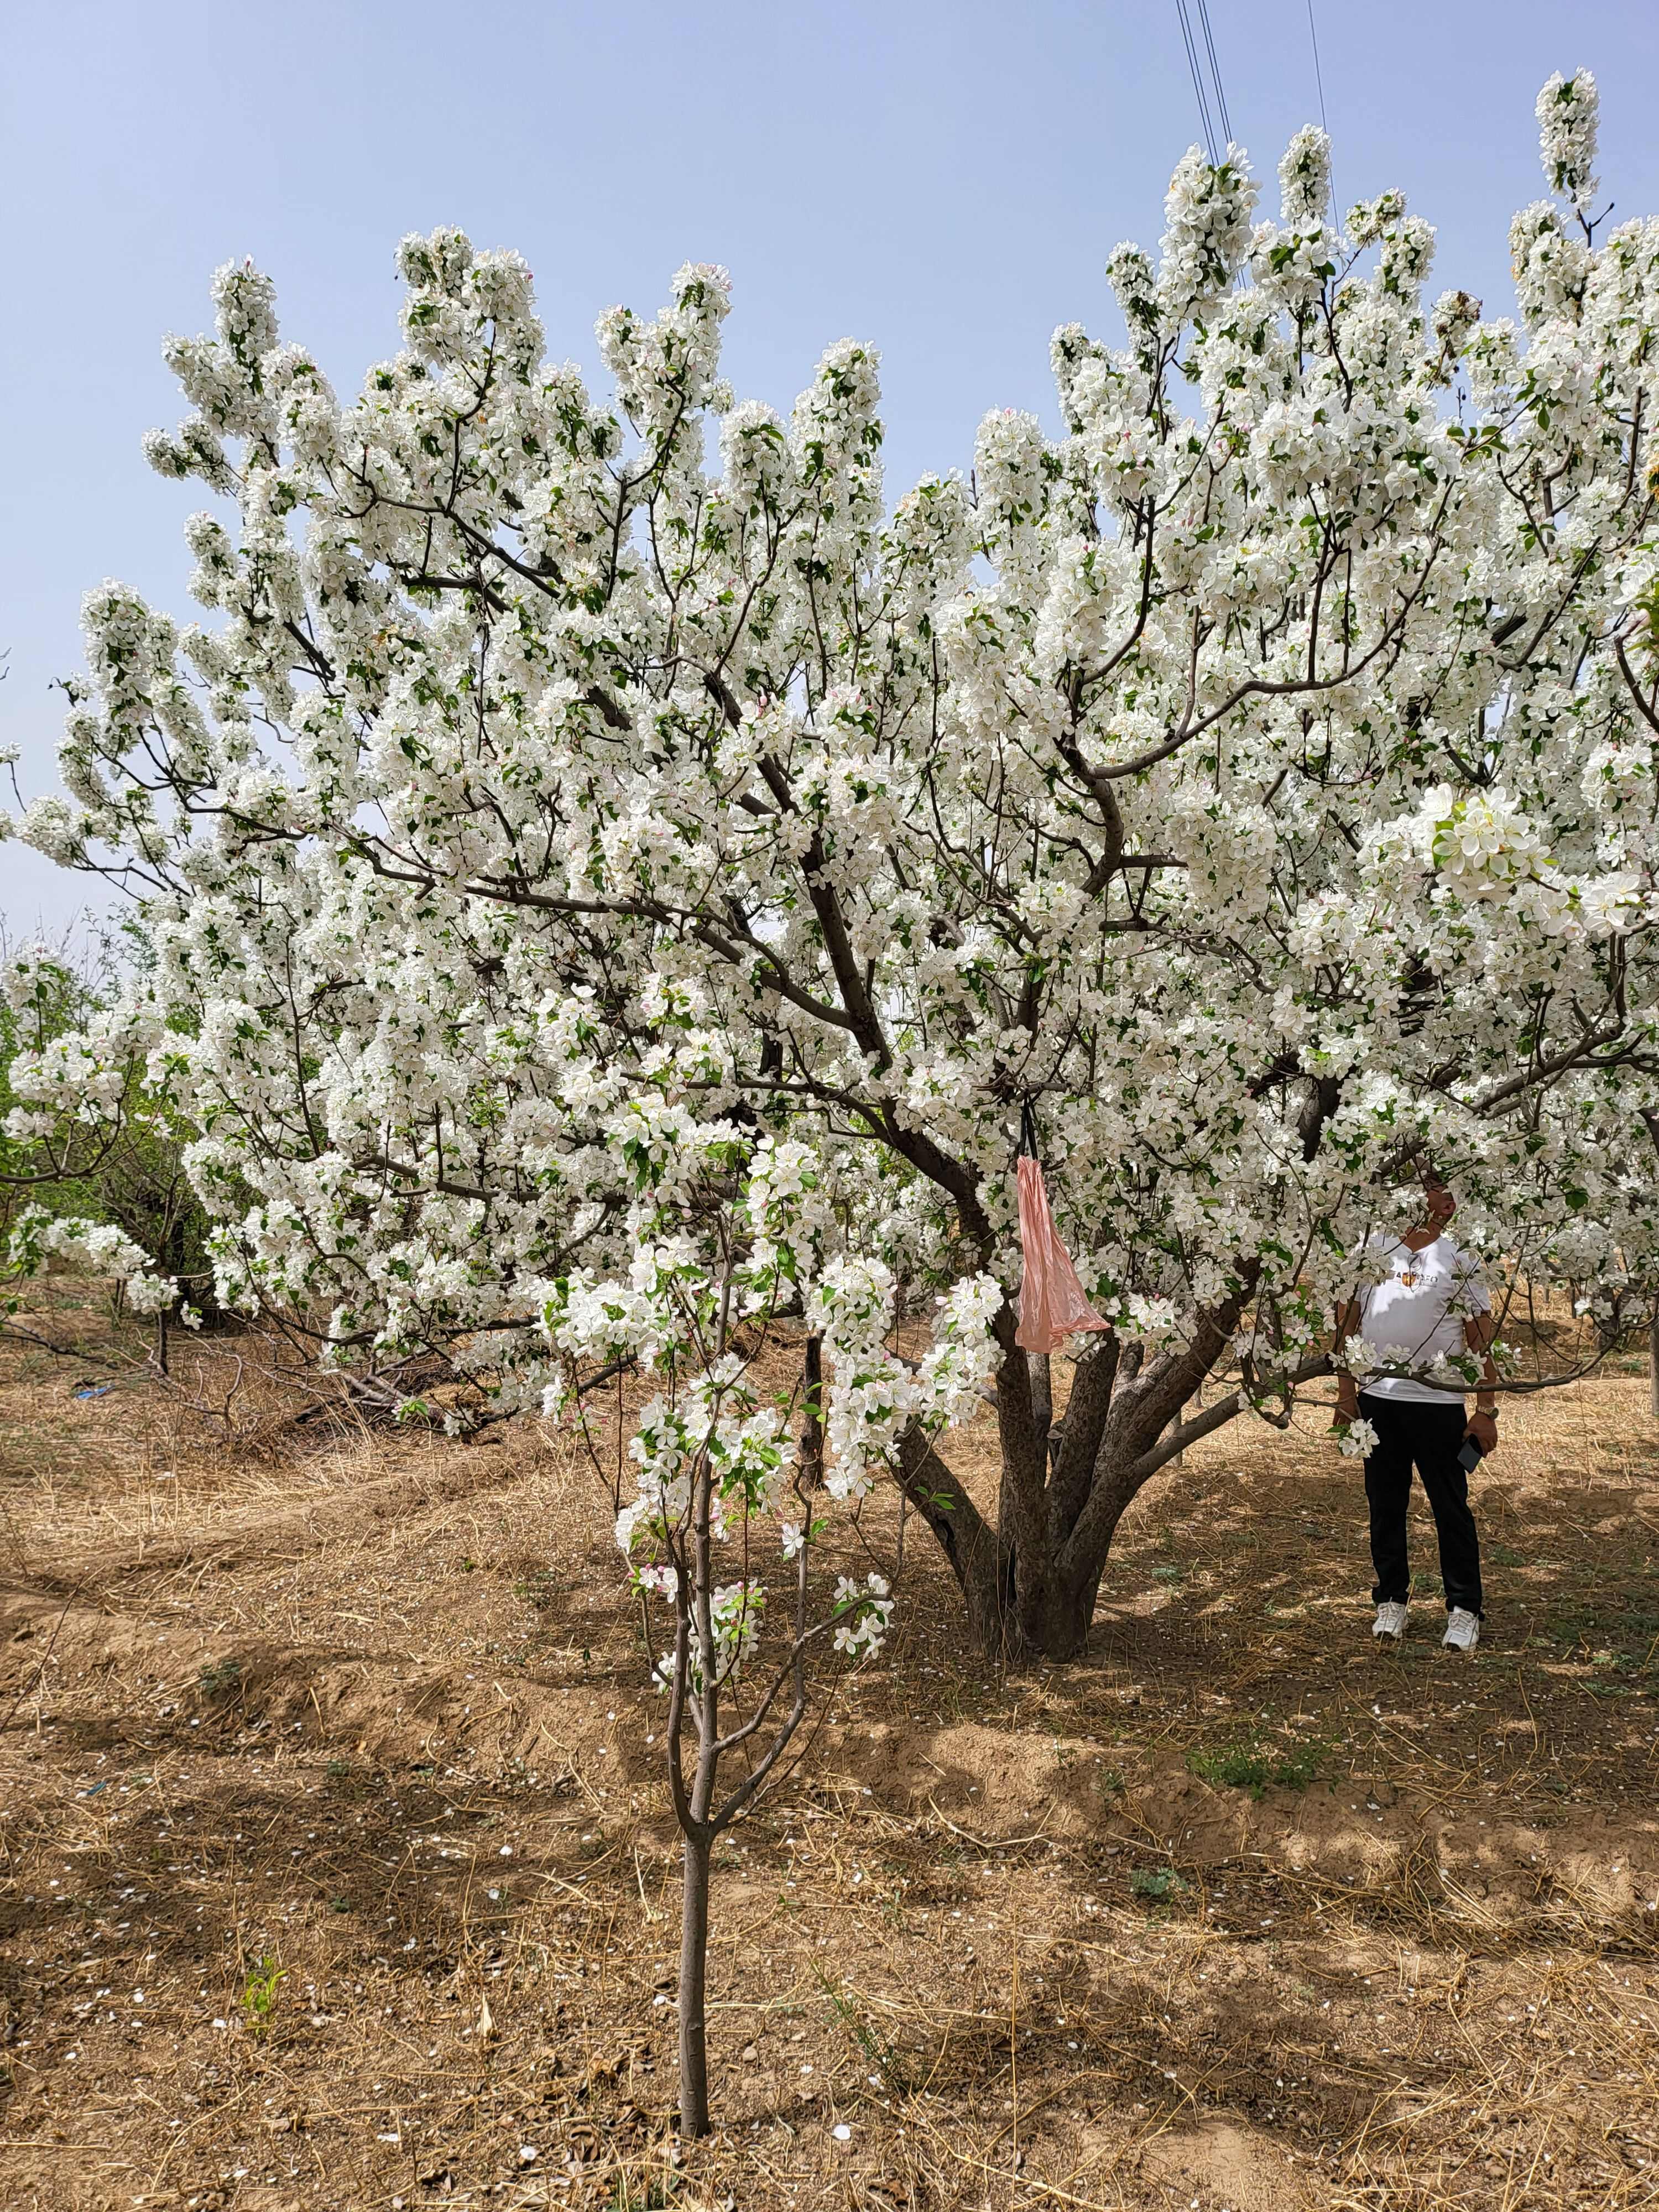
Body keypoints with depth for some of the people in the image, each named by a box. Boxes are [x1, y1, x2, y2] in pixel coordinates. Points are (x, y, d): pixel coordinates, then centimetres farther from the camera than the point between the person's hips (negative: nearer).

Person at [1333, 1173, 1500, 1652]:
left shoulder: (1460, 1261, 2)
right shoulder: (1371, 1250, 6)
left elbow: (1482, 1340, 2)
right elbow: (1347, 1322, 9)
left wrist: (1486, 1409, -3)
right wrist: (1345, 1392, 4)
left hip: (1439, 1403, -2)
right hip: (1377, 1398, 2)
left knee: (1451, 1508, 3)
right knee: (1384, 1505, 10)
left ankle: (1464, 1609, 16)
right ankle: (1391, 1601, 22)